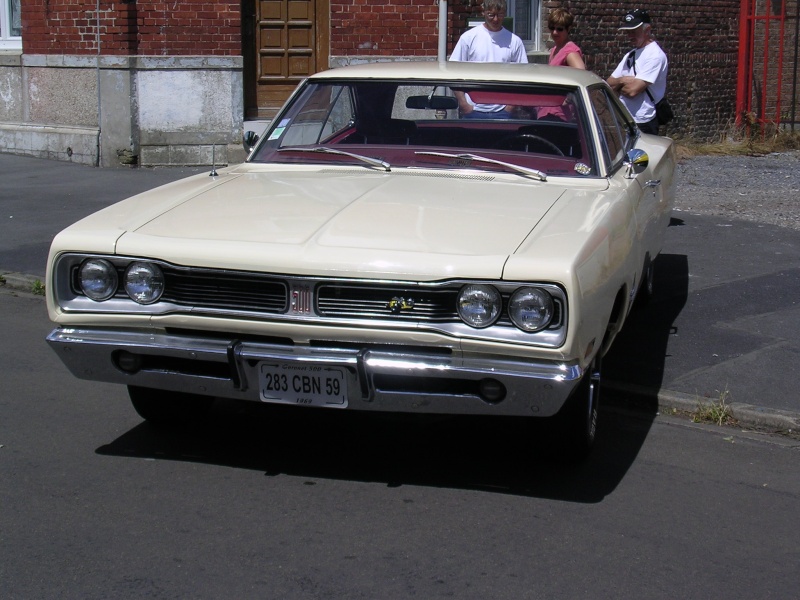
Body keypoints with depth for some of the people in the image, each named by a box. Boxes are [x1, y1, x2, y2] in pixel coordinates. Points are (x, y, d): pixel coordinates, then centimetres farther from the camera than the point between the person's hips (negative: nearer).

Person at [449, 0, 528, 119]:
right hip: (472, 110, -1)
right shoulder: (468, 37, 1)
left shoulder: (514, 41, 6)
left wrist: (512, 104, -3)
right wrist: (463, 104, -7)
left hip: (502, 112, 1)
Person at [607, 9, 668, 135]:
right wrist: (622, 81, -7)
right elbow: (609, 84, 13)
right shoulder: (630, 55, 16)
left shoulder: (655, 55, -12)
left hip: (642, 123, -9)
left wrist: (618, 85, -1)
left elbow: (633, 89, -20)